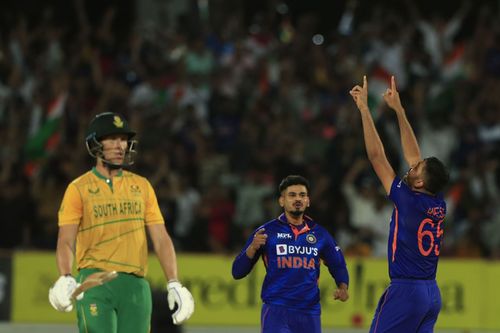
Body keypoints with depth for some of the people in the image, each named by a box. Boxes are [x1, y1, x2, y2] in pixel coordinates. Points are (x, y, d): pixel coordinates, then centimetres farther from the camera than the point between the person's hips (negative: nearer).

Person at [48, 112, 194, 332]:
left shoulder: (142, 187, 14)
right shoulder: (79, 189, 3)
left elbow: (161, 239, 9)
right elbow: (66, 241, -6)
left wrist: (173, 285, -2)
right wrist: (65, 279, -25)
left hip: (136, 287, 4)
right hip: (95, 284, -4)